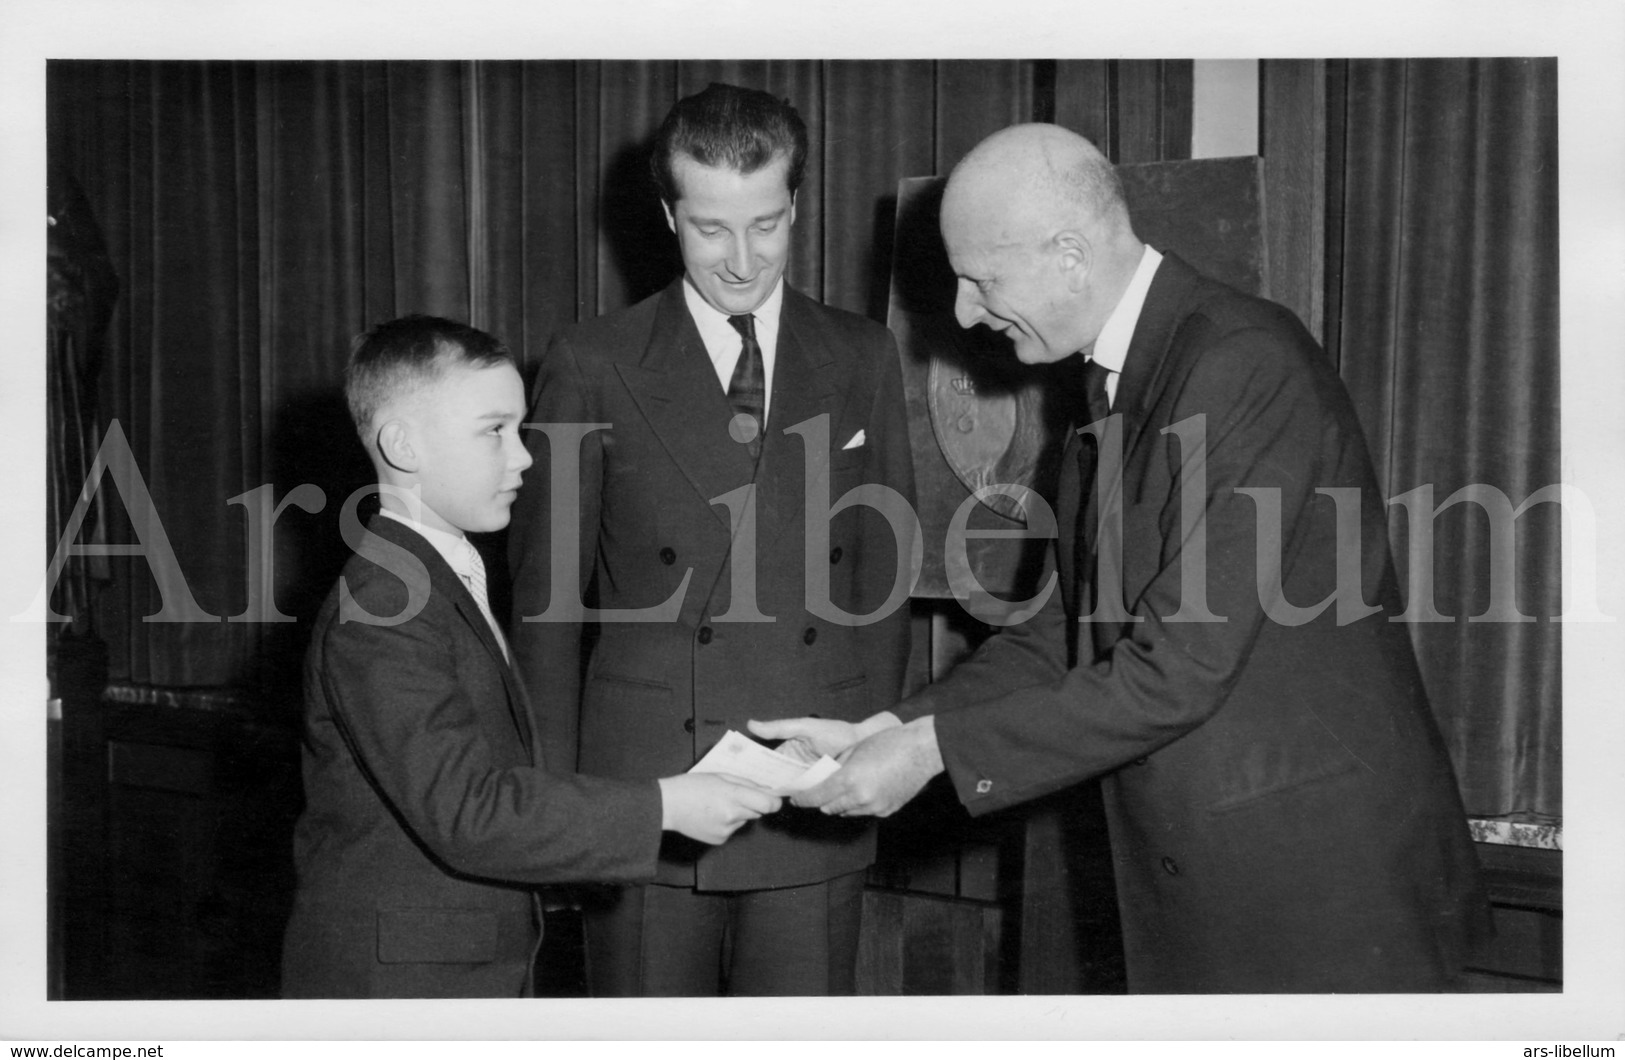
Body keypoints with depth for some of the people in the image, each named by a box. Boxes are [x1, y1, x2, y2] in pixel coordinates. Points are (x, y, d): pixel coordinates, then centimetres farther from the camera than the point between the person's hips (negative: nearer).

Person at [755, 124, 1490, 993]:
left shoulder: (1245, 362, -20)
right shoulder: (1112, 381, 8)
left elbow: (1180, 668, -23)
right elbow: (1069, 630, 9)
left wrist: (934, 750, -18)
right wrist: (886, 728, -2)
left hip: (1322, 879, -7)